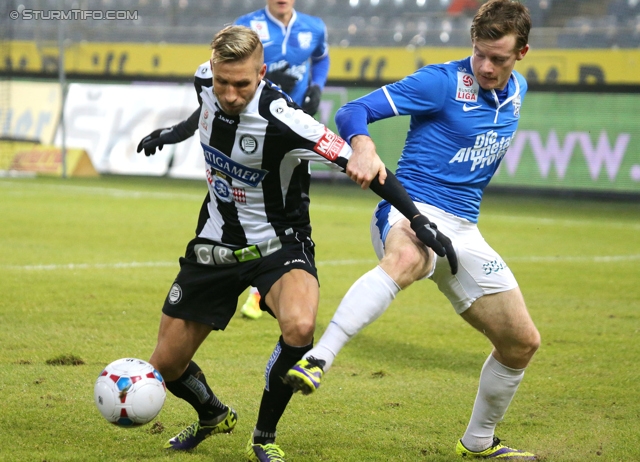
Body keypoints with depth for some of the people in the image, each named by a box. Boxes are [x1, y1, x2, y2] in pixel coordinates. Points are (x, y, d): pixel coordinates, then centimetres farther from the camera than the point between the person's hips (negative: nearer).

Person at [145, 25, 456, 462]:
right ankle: (213, 416, 40)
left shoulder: (281, 119, -29)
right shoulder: (209, 89, -10)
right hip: (215, 243, 6)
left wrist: (418, 218, -33)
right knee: (165, 365, 4)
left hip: (278, 247, -5)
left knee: (300, 327, -37)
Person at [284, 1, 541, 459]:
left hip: (462, 230, 7)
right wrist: (363, 146, -39)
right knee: (406, 259, -44)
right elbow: (353, 112, -17)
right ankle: (317, 361, -53)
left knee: (522, 342, 8)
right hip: (411, 213, -7)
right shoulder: (442, 82, -10)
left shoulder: (516, 90, 10)